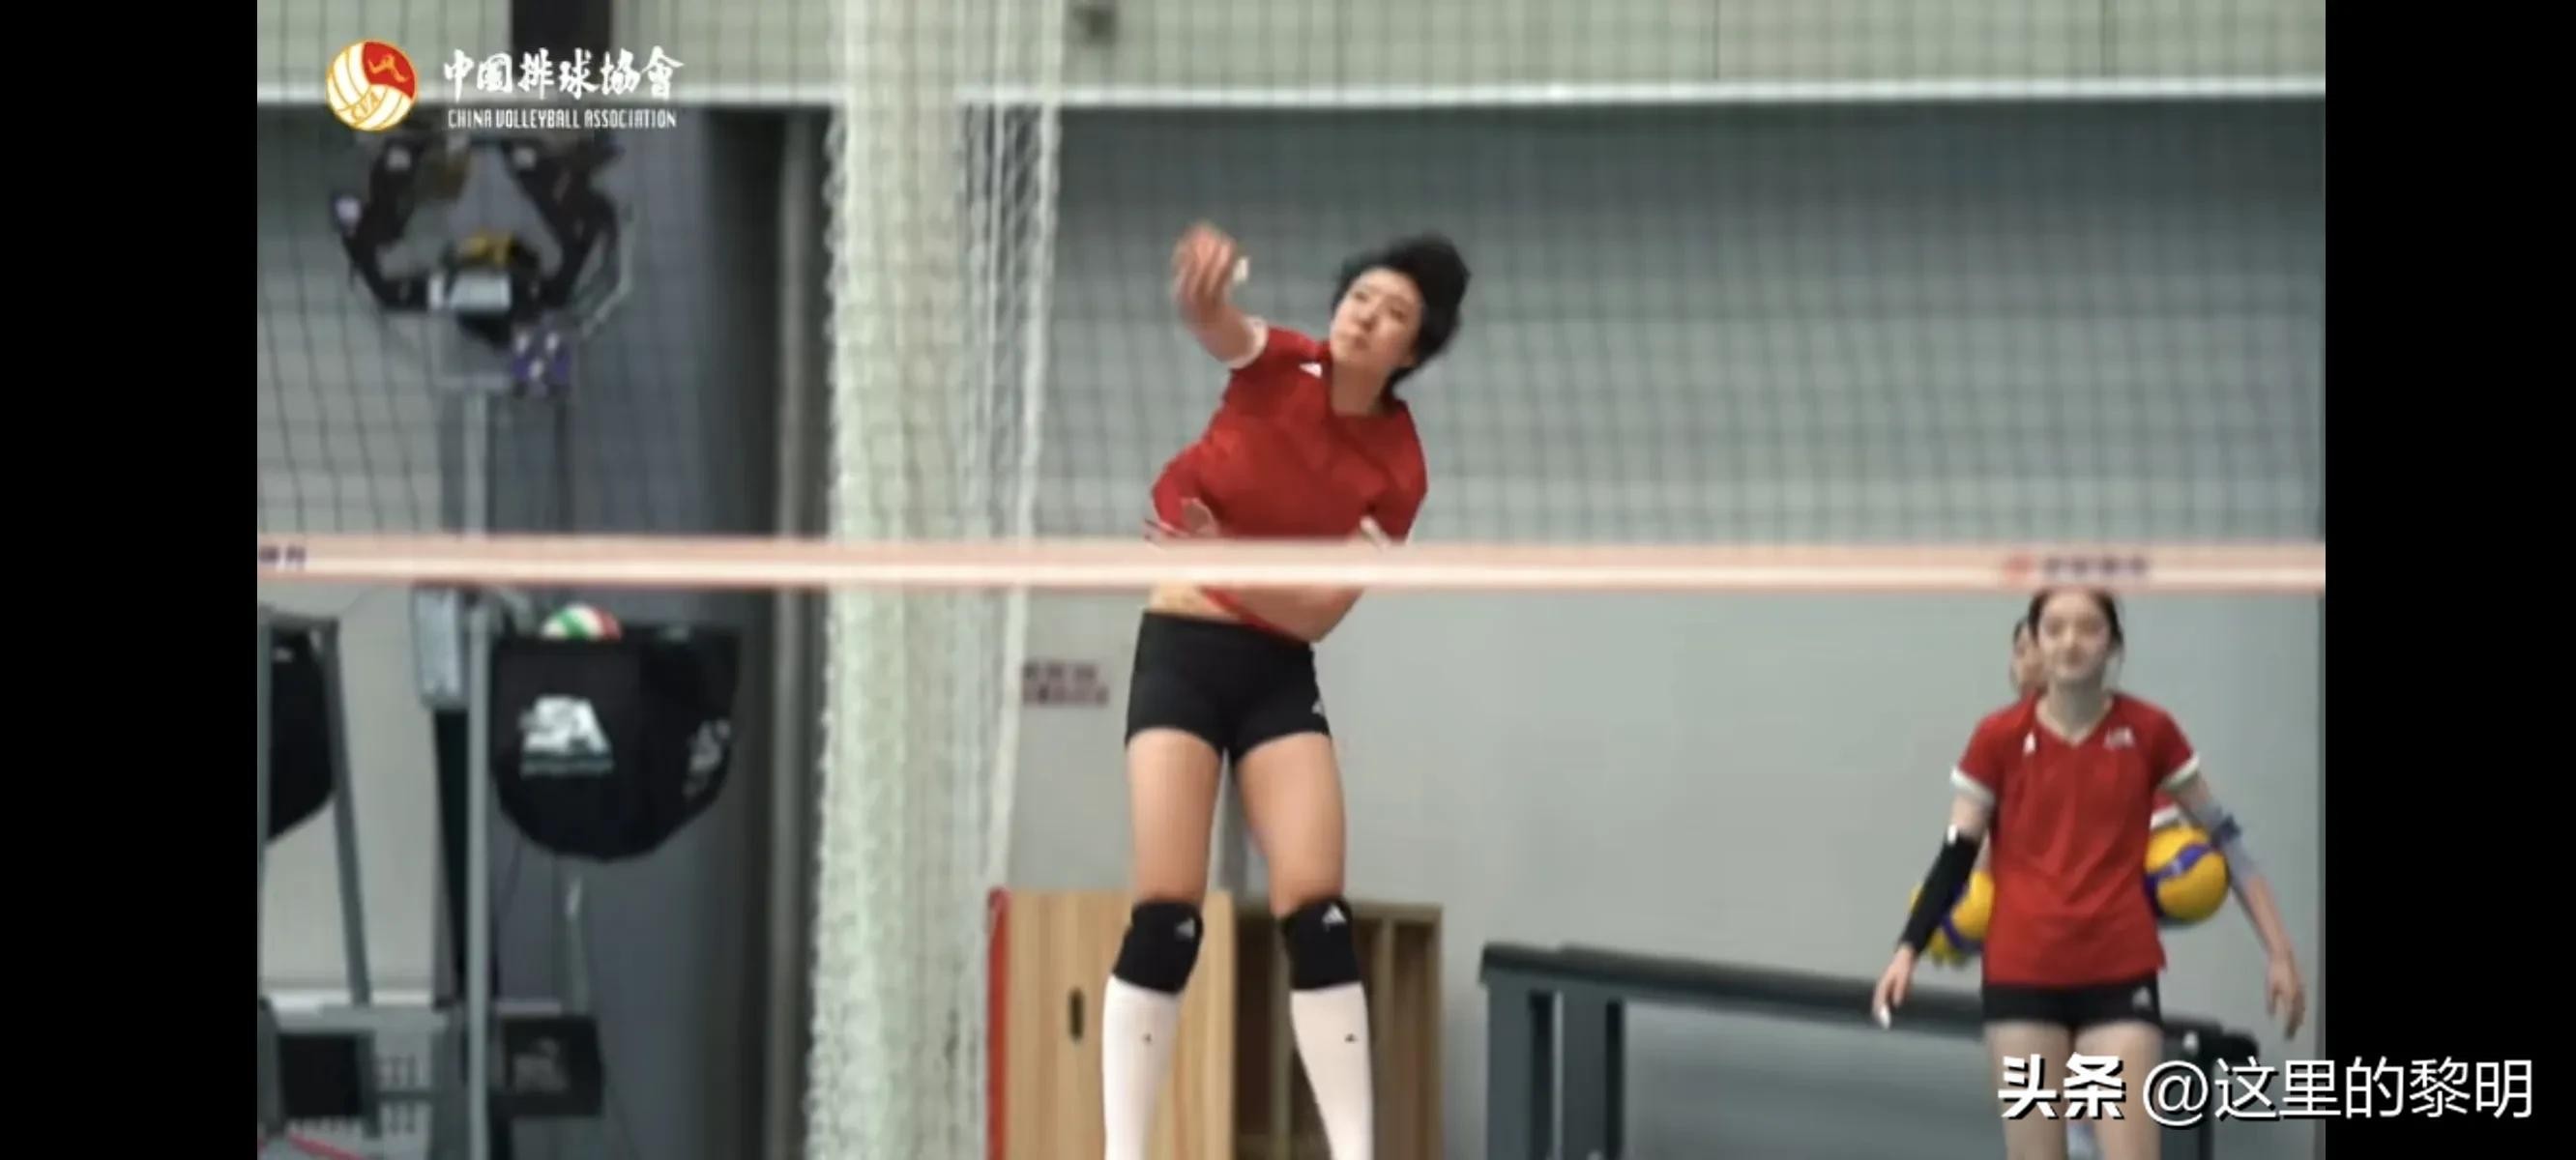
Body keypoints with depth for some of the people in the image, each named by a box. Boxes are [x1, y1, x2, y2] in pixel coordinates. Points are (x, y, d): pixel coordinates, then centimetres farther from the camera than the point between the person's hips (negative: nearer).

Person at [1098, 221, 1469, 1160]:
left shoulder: (1397, 470, -5)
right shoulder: (1278, 367, -5)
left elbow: (1317, 613, -10)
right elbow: (1214, 324, -28)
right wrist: (1203, 282, -52)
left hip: (1279, 673, 2)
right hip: (1181, 651, -2)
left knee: (1316, 912, -10)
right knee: (1166, 914, -11)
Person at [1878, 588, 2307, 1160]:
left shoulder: (2149, 732, -1)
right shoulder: (2000, 738, -2)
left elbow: (2224, 837, 7)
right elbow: (1957, 853, 3)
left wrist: (2279, 950, 5)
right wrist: (1908, 949, -7)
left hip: (2121, 973, 0)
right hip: (2022, 972, 0)